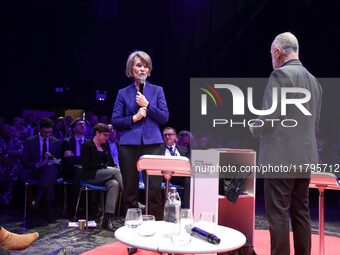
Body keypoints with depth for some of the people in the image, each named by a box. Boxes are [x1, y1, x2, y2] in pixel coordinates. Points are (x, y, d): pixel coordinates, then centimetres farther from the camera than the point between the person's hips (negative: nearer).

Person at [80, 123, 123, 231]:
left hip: (104, 176, 5)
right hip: (90, 175, -5)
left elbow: (111, 162, 20)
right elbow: (87, 165, -10)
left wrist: (112, 167, -5)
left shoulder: (105, 146, 21)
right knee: (116, 171, -29)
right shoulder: (87, 146, 1)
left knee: (114, 184, -31)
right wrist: (105, 166, -16)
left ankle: (108, 219, -36)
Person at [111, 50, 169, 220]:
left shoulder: (157, 90, 10)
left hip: (152, 144, 0)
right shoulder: (123, 93, 9)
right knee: (130, 189, 6)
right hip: (129, 145, 1)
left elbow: (164, 118, 2)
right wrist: (133, 118, -10)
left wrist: (147, 105, -9)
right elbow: (115, 121, 4)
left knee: (155, 188, -6)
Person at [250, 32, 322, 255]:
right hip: (305, 157, 8)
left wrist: (255, 128, 4)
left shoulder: (281, 75, -10)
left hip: (282, 156, -8)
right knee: (301, 213, 14)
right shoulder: (313, 80, 14)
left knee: (278, 214, -2)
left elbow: (270, 116, -16)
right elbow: (314, 121, 17)